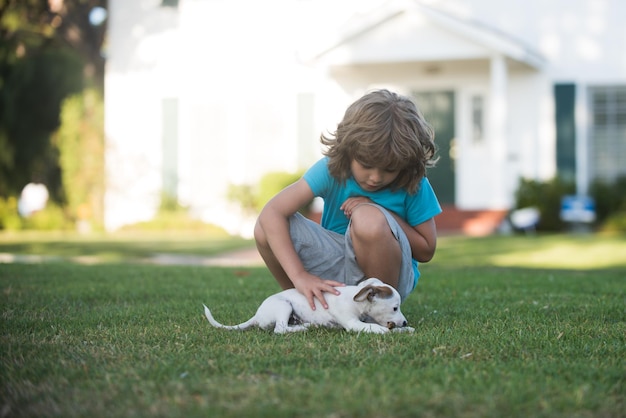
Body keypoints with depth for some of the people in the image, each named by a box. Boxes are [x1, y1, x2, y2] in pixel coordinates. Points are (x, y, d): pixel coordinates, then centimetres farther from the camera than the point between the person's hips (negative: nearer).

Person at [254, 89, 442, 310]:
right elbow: (272, 213, -24)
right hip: (337, 270, 2)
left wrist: (381, 215, -20)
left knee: (367, 217, -34)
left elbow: (426, 251, -6)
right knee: (266, 230, -21)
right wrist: (299, 276, -36)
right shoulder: (331, 169, -14)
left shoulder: (413, 185, -13)